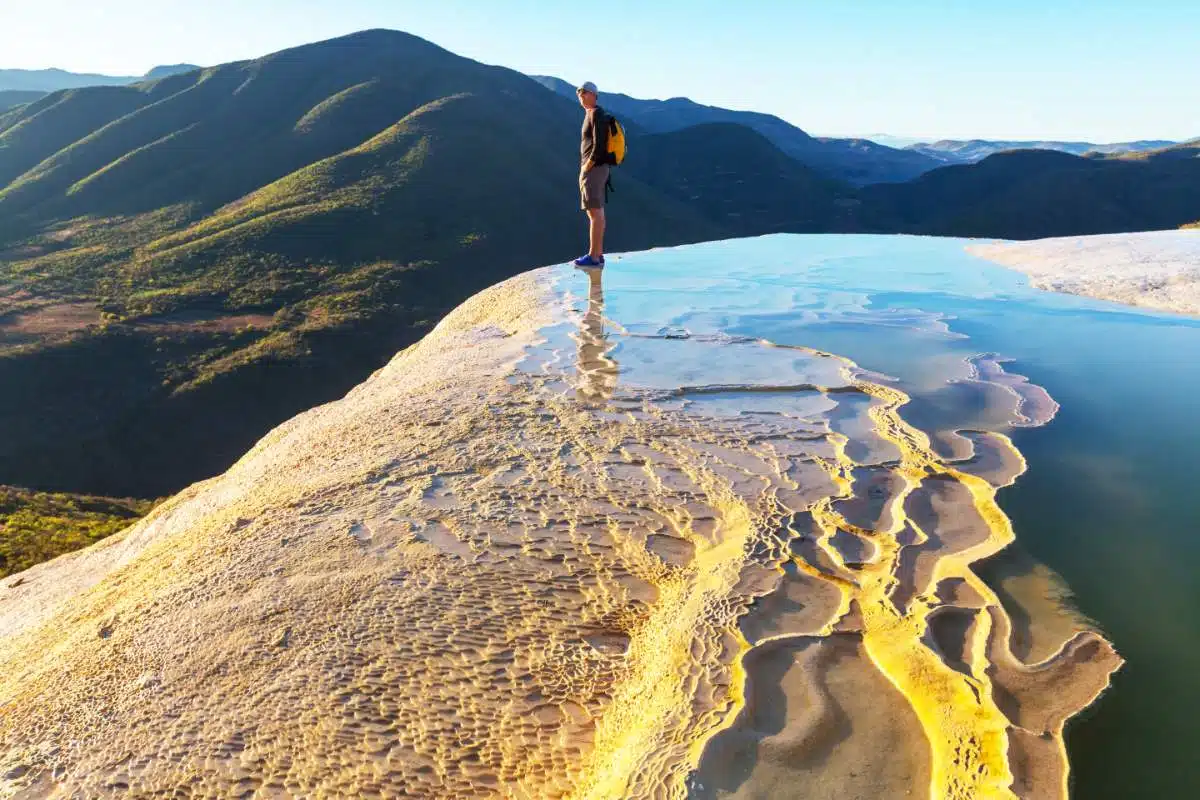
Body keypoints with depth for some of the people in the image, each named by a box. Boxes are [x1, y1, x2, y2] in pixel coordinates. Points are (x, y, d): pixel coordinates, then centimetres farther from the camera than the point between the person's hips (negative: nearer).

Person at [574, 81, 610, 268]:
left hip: (594, 169, -10)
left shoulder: (597, 114, -11)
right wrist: (585, 170, 13)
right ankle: (598, 254, 12)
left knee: (595, 213, -11)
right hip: (595, 169, 10)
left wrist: (585, 169, -15)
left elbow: (599, 146, -19)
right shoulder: (590, 114, 19)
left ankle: (593, 256, -12)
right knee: (596, 212, 9)